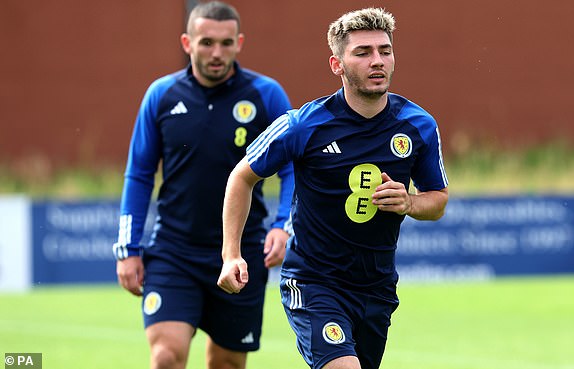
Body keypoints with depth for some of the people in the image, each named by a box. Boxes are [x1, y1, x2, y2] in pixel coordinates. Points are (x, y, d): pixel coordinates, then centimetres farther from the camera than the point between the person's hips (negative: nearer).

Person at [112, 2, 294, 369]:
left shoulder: (266, 95, -3)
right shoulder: (161, 95, 1)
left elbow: (293, 168, 2)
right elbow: (139, 174, 8)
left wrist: (283, 227, -15)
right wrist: (128, 248, 4)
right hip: (172, 252, 0)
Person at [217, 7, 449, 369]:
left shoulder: (420, 126, -2)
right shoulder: (304, 125, -12)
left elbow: (438, 199, 12)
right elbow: (243, 176, 1)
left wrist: (408, 203, -12)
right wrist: (232, 254, -7)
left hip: (378, 289, 5)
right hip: (311, 282, -5)